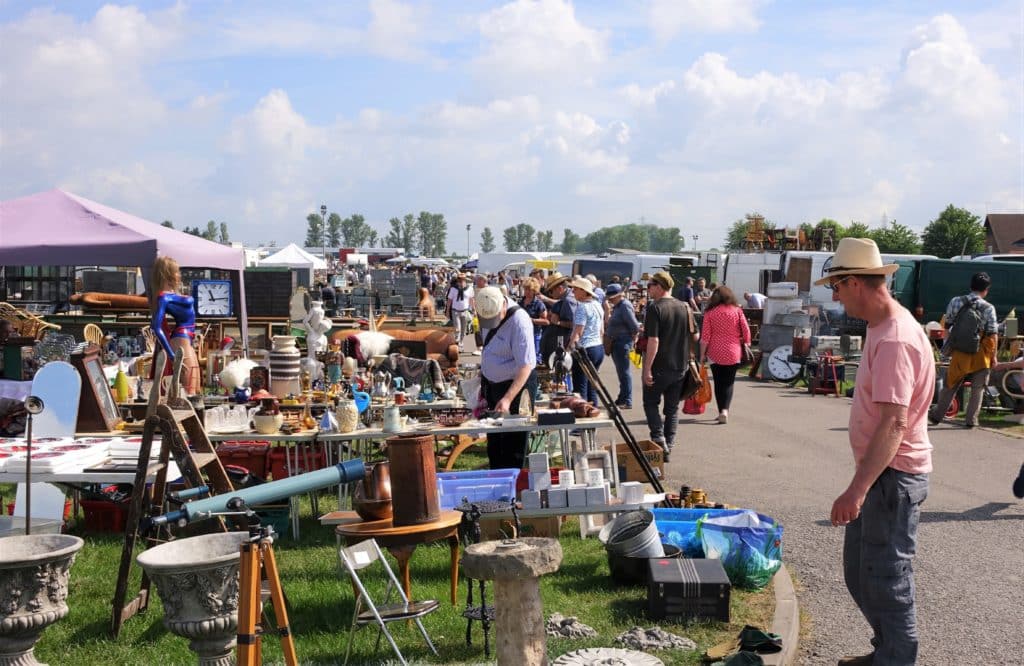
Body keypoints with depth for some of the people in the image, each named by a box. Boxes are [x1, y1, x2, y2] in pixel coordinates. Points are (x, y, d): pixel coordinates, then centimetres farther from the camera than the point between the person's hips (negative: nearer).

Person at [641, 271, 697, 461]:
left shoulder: (655, 308, -15)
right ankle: (668, 446, 15)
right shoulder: (685, 307, 5)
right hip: (680, 366, 5)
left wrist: (647, 369, -19)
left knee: (650, 403, 10)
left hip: (659, 367, -5)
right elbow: (695, 336, 9)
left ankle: (659, 440, -5)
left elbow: (653, 341, -21)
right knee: (672, 408, 14)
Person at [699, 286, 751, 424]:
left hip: (715, 353, 0)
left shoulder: (710, 313, -2)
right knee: (728, 383, 6)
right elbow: (746, 331, -1)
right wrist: (746, 345, 13)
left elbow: (705, 336, -4)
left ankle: (722, 412, 12)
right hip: (733, 353, 0)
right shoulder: (737, 311, -1)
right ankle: (725, 410, -13)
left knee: (718, 383, 11)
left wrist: (702, 354, 3)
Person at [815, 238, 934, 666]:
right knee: (859, 571, 19)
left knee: (886, 580, -1)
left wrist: (857, 490, -31)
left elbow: (893, 424, -28)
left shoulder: (894, 339, -22)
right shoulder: (883, 328, 10)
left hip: (893, 476, -10)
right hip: (880, 472, 10)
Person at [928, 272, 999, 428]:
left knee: (950, 386, 13)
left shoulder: (956, 302, -3)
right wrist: (993, 356, -1)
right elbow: (992, 335, -10)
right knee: (977, 389, 11)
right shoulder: (988, 308, -11)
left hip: (959, 352, 2)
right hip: (981, 355, -2)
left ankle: (936, 416, 18)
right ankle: (971, 419, 11)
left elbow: (947, 326, 5)